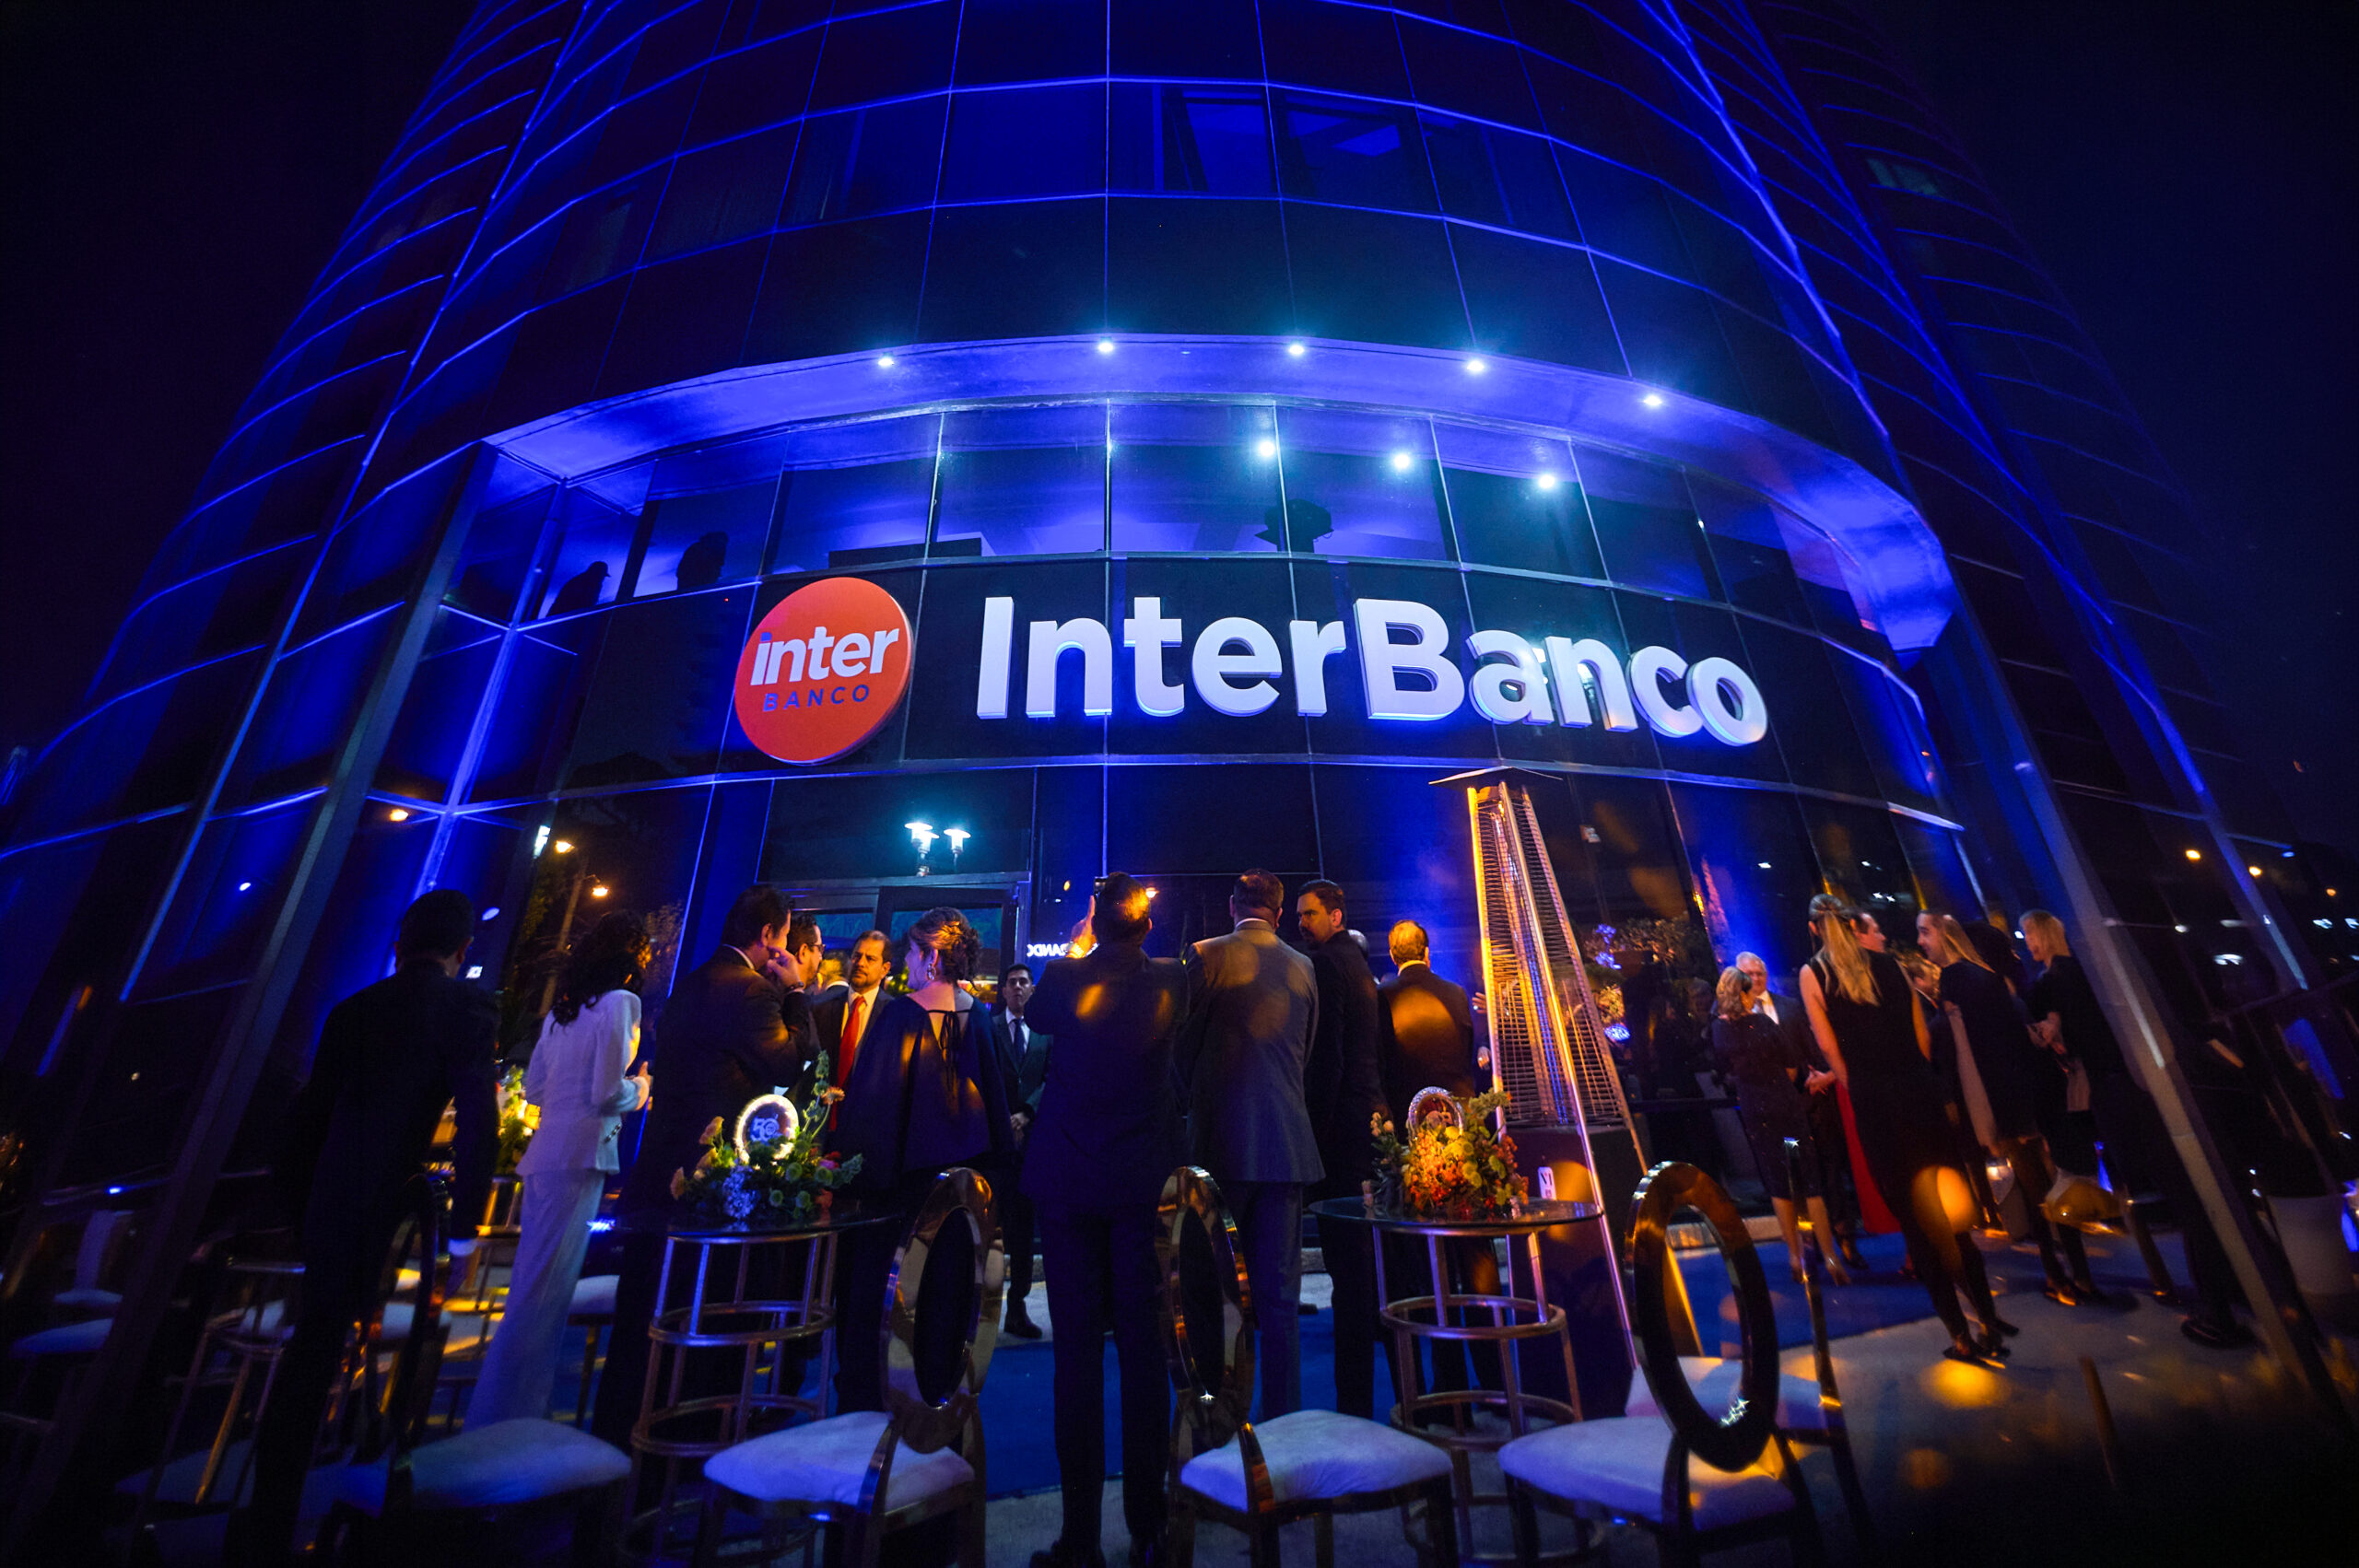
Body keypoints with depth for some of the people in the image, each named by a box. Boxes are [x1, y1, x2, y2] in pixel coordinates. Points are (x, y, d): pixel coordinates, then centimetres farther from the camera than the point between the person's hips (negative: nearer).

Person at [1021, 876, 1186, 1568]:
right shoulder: (1171, 980, -7)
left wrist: (1073, 949, 18)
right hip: (1145, 1181, 1)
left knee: (1077, 1350, 9)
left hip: (1068, 1180, 0)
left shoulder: (1064, 977, -9)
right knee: (1144, 1347, 11)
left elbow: (1035, 1016, 14)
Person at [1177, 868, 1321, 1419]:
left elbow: (1183, 1043, -1)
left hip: (1223, 1138, -3)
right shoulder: (1304, 968, 6)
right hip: (1288, 1140, 3)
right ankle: (1282, 1415, 20)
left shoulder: (1206, 955, -6)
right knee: (1280, 1290, 12)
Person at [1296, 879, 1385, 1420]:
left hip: (1341, 1122, -10)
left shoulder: (1324, 962, -13)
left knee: (1345, 1257, -3)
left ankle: (1353, 1398, 6)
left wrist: (1316, 1128, -16)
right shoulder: (1358, 960, 16)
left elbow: (1325, 1055, -19)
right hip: (1371, 1114, 10)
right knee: (1363, 1249, 19)